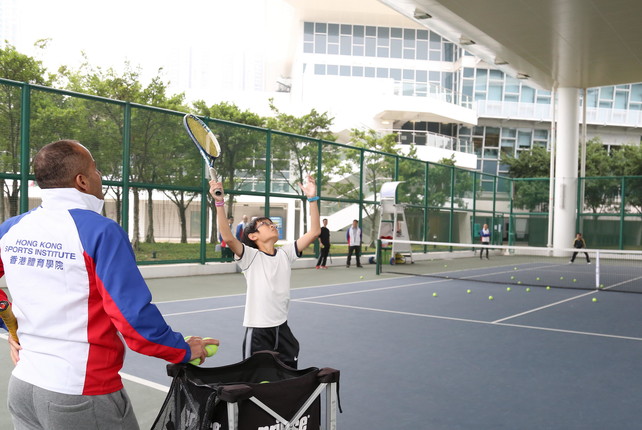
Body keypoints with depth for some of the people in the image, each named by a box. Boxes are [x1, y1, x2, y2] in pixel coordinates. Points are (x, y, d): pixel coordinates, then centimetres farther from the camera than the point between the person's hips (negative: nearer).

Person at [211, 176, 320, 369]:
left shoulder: (286, 253, 5)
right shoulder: (250, 256, -9)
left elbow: (314, 232, 1)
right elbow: (228, 238, -26)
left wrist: (312, 199, -4)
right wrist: (219, 202, -33)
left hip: (282, 328, 5)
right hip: (258, 331, -5)